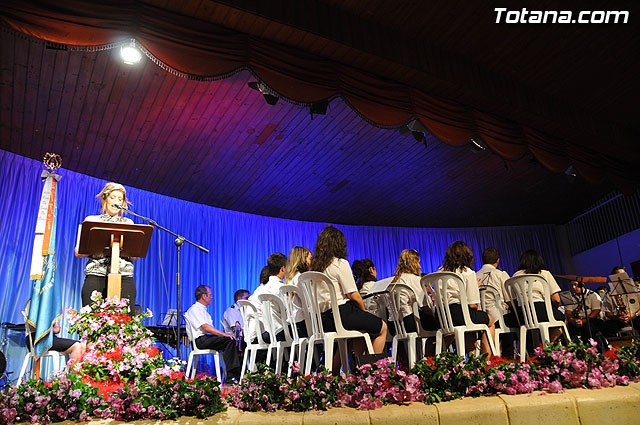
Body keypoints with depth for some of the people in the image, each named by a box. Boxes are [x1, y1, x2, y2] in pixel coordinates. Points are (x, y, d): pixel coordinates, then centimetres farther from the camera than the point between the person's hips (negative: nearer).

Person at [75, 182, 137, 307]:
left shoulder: (128, 223, 19)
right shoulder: (91, 220, 17)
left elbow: (135, 256, 13)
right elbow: (78, 252, 9)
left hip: (124, 275, 1)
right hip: (96, 275, -1)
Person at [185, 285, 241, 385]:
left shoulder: (203, 310, 25)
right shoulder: (194, 309, -7)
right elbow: (205, 327, -20)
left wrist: (224, 334, 5)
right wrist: (224, 334, -23)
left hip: (209, 338, 9)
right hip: (201, 340, -9)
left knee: (232, 340, -9)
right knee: (228, 340, -26)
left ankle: (236, 374, -16)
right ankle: (230, 378, -26)